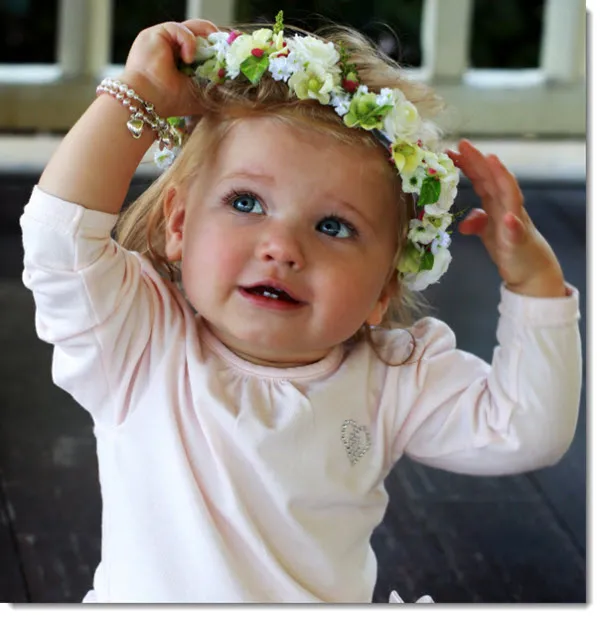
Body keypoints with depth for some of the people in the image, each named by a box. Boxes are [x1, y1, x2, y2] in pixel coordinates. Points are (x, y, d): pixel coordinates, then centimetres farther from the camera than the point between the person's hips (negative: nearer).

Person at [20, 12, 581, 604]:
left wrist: (534, 278, -11)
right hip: (144, 597, -1)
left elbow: (527, 433, -3)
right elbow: (60, 240, -21)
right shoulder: (139, 346, -8)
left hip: (329, 600, 2)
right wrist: (137, 94, -16)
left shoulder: (392, 383, -1)